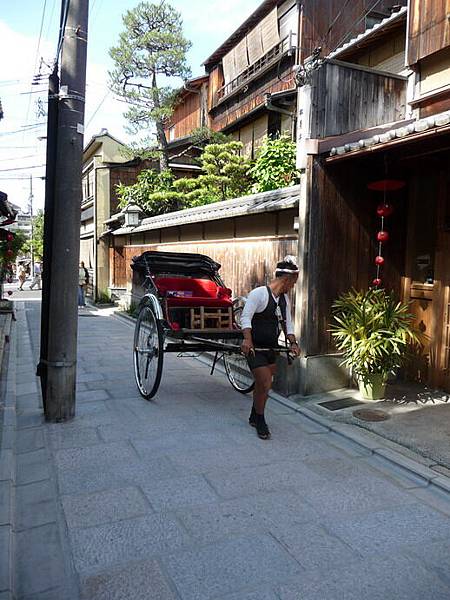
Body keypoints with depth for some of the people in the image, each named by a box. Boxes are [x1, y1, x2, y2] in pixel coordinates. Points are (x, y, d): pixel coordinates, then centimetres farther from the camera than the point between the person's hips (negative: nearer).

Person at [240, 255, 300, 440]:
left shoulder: (284, 299, 8)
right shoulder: (259, 293, -16)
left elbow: (287, 323, 13)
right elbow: (245, 317, -21)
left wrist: (293, 343, -1)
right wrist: (247, 339, -34)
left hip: (271, 348, 8)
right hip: (255, 347, -8)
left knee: (263, 385, 17)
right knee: (265, 385, -10)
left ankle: (254, 417, 36)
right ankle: (260, 421, 11)